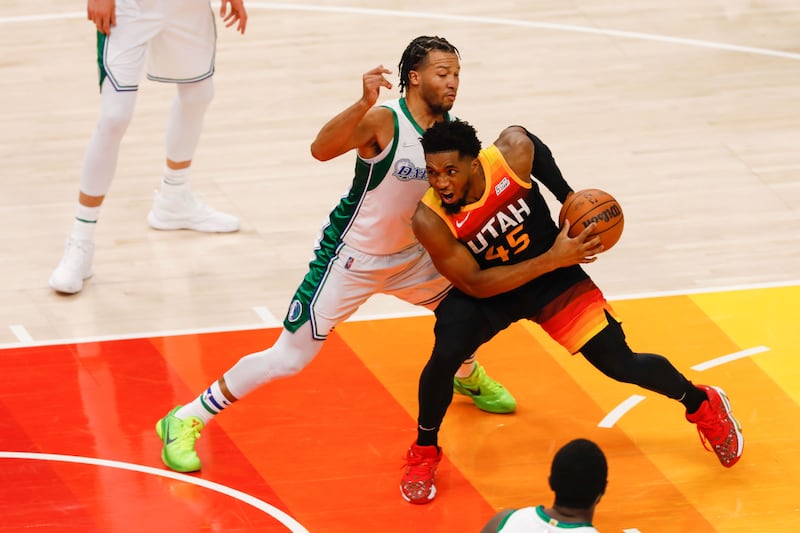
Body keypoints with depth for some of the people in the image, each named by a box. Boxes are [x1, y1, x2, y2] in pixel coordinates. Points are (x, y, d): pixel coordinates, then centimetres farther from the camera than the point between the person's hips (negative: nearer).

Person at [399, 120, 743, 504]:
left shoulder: (513, 152, -29)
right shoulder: (429, 220, -31)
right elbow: (475, 284, -27)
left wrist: (570, 198, -6)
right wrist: (551, 260, -32)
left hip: (552, 276, 1)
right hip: (487, 290, -1)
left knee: (620, 364, -1)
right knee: (445, 357, -26)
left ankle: (702, 404, 29)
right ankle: (424, 453, 3)